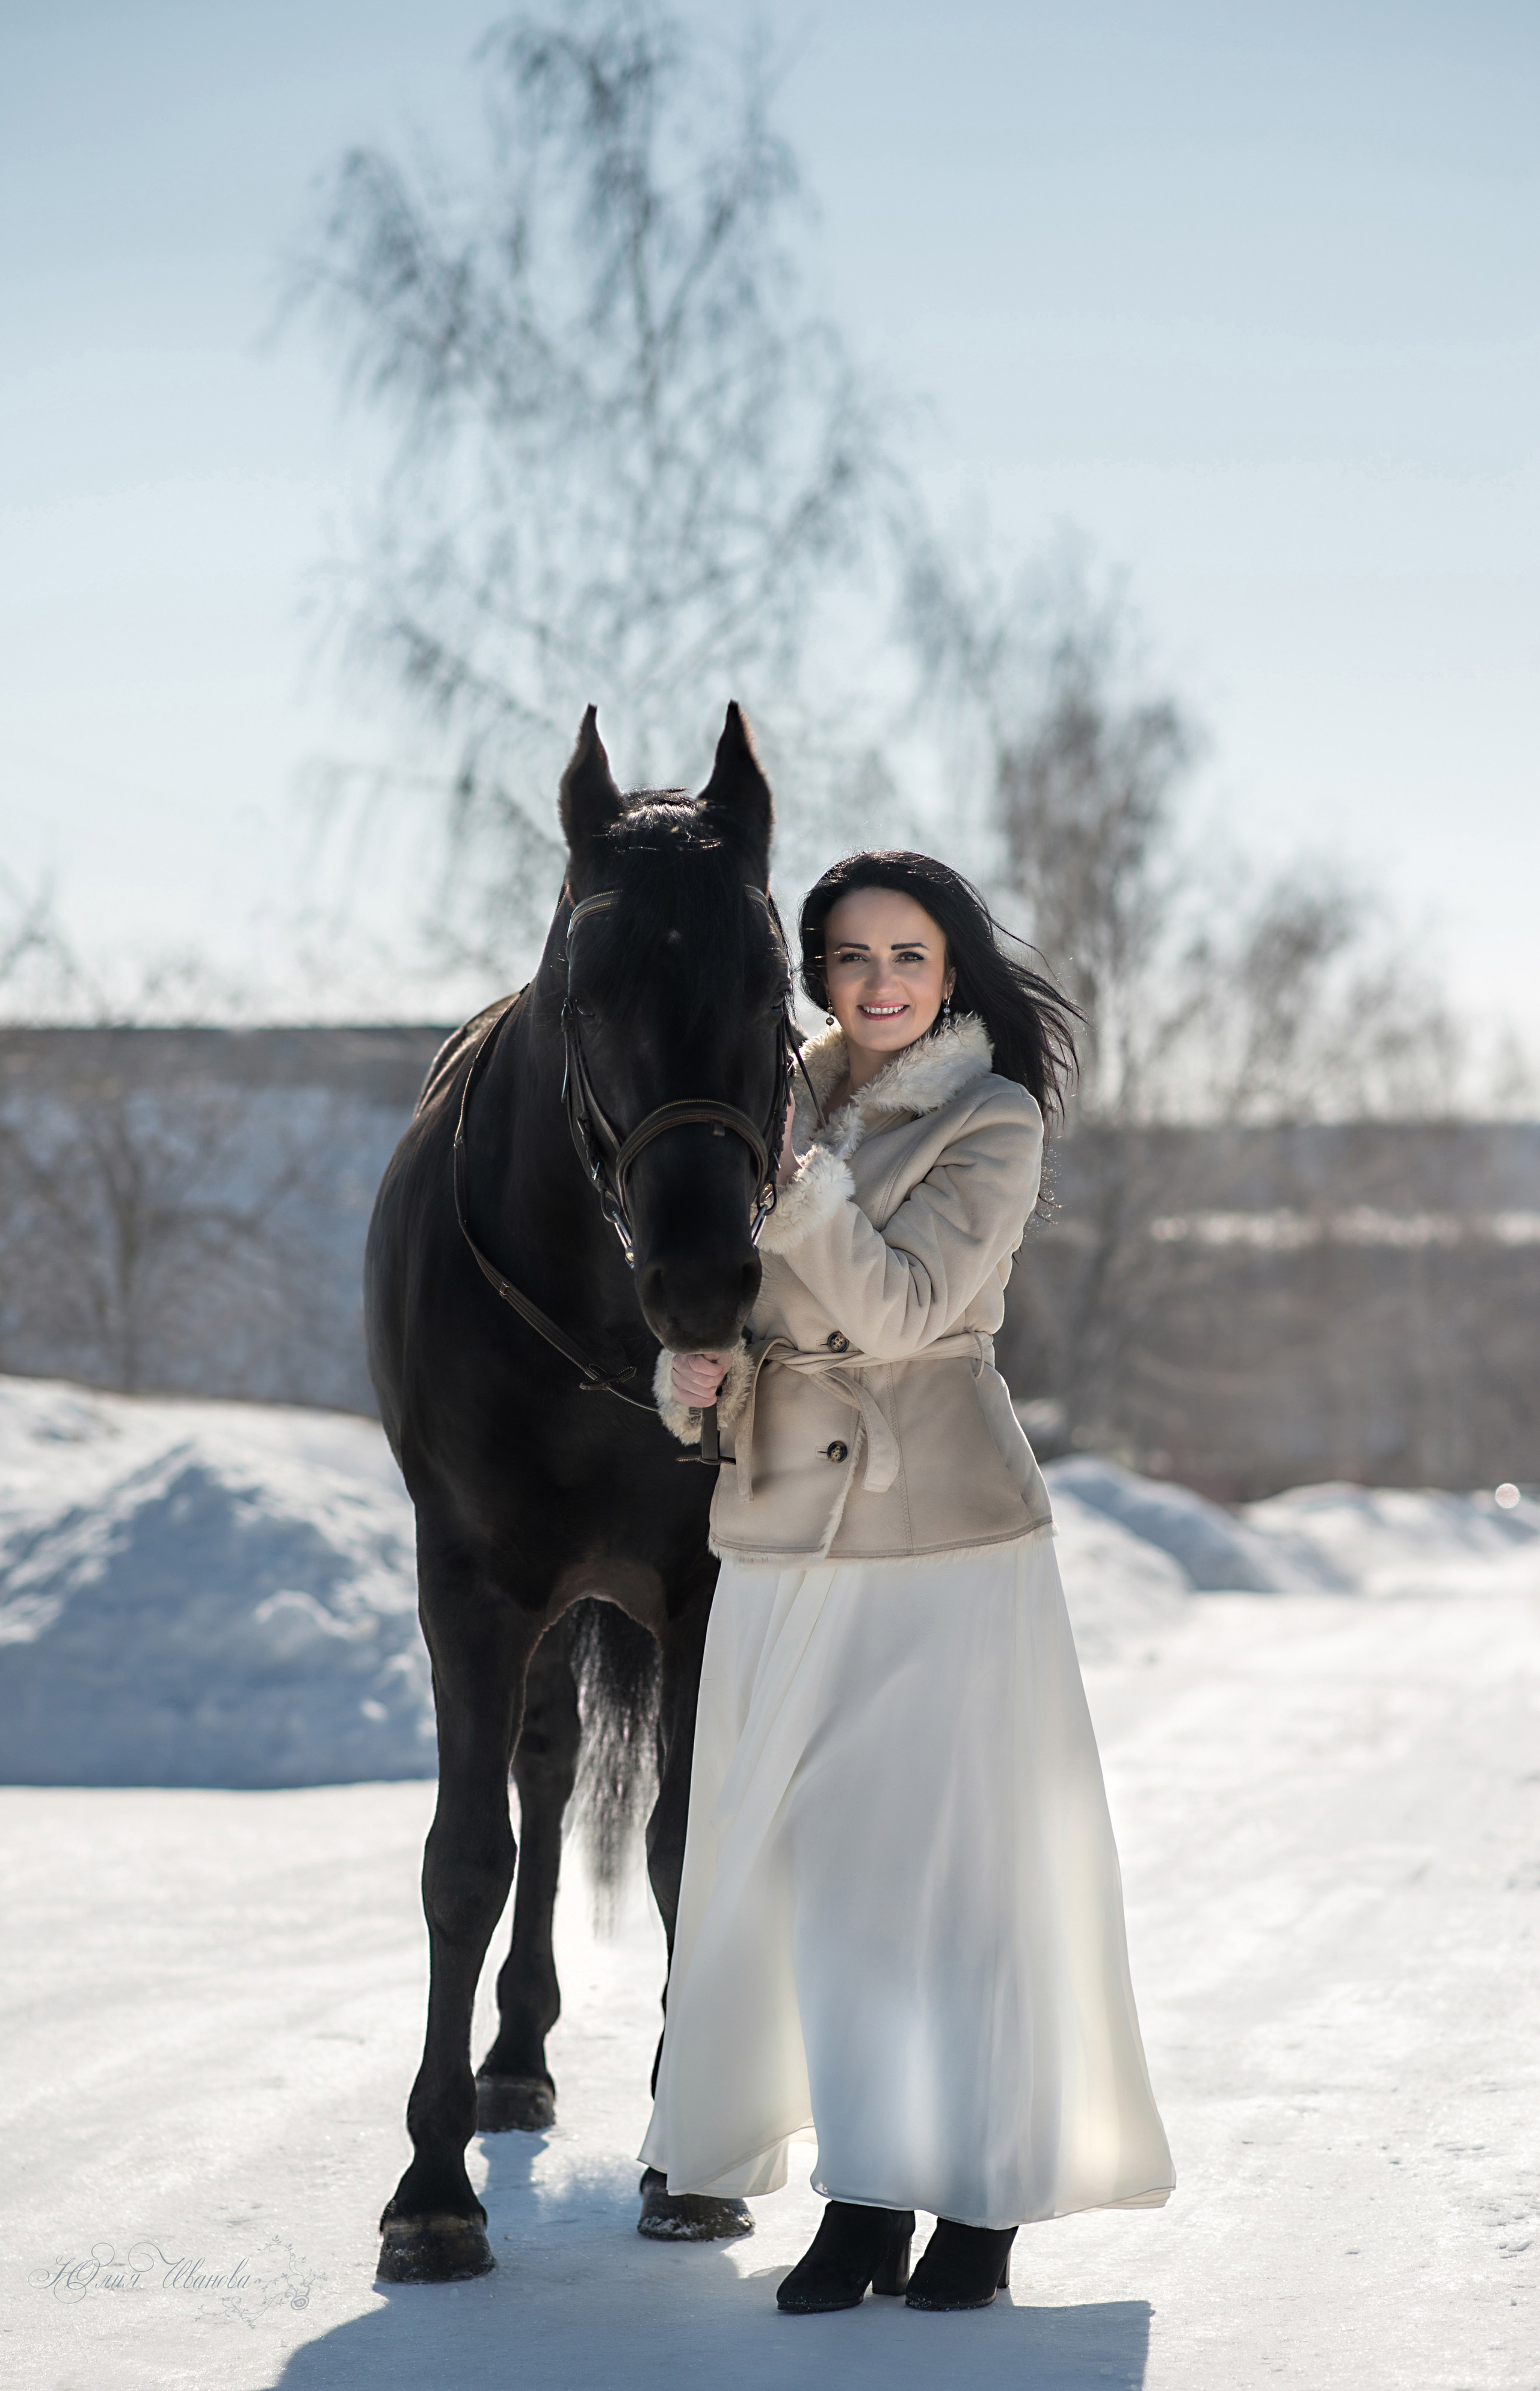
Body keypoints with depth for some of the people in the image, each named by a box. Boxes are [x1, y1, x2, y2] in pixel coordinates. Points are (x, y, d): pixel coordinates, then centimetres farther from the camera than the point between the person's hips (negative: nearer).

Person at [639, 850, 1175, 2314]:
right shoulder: (782, 1096, 9)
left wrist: (789, 1166, -25)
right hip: (779, 1532, 5)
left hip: (946, 1534, -5)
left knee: (965, 1855, -1)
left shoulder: (993, 1123, -5)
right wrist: (692, 1367, -8)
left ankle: (985, 2192, 10)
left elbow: (899, 1305, -17)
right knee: (813, 1862, 6)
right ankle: (863, 2191, 15)